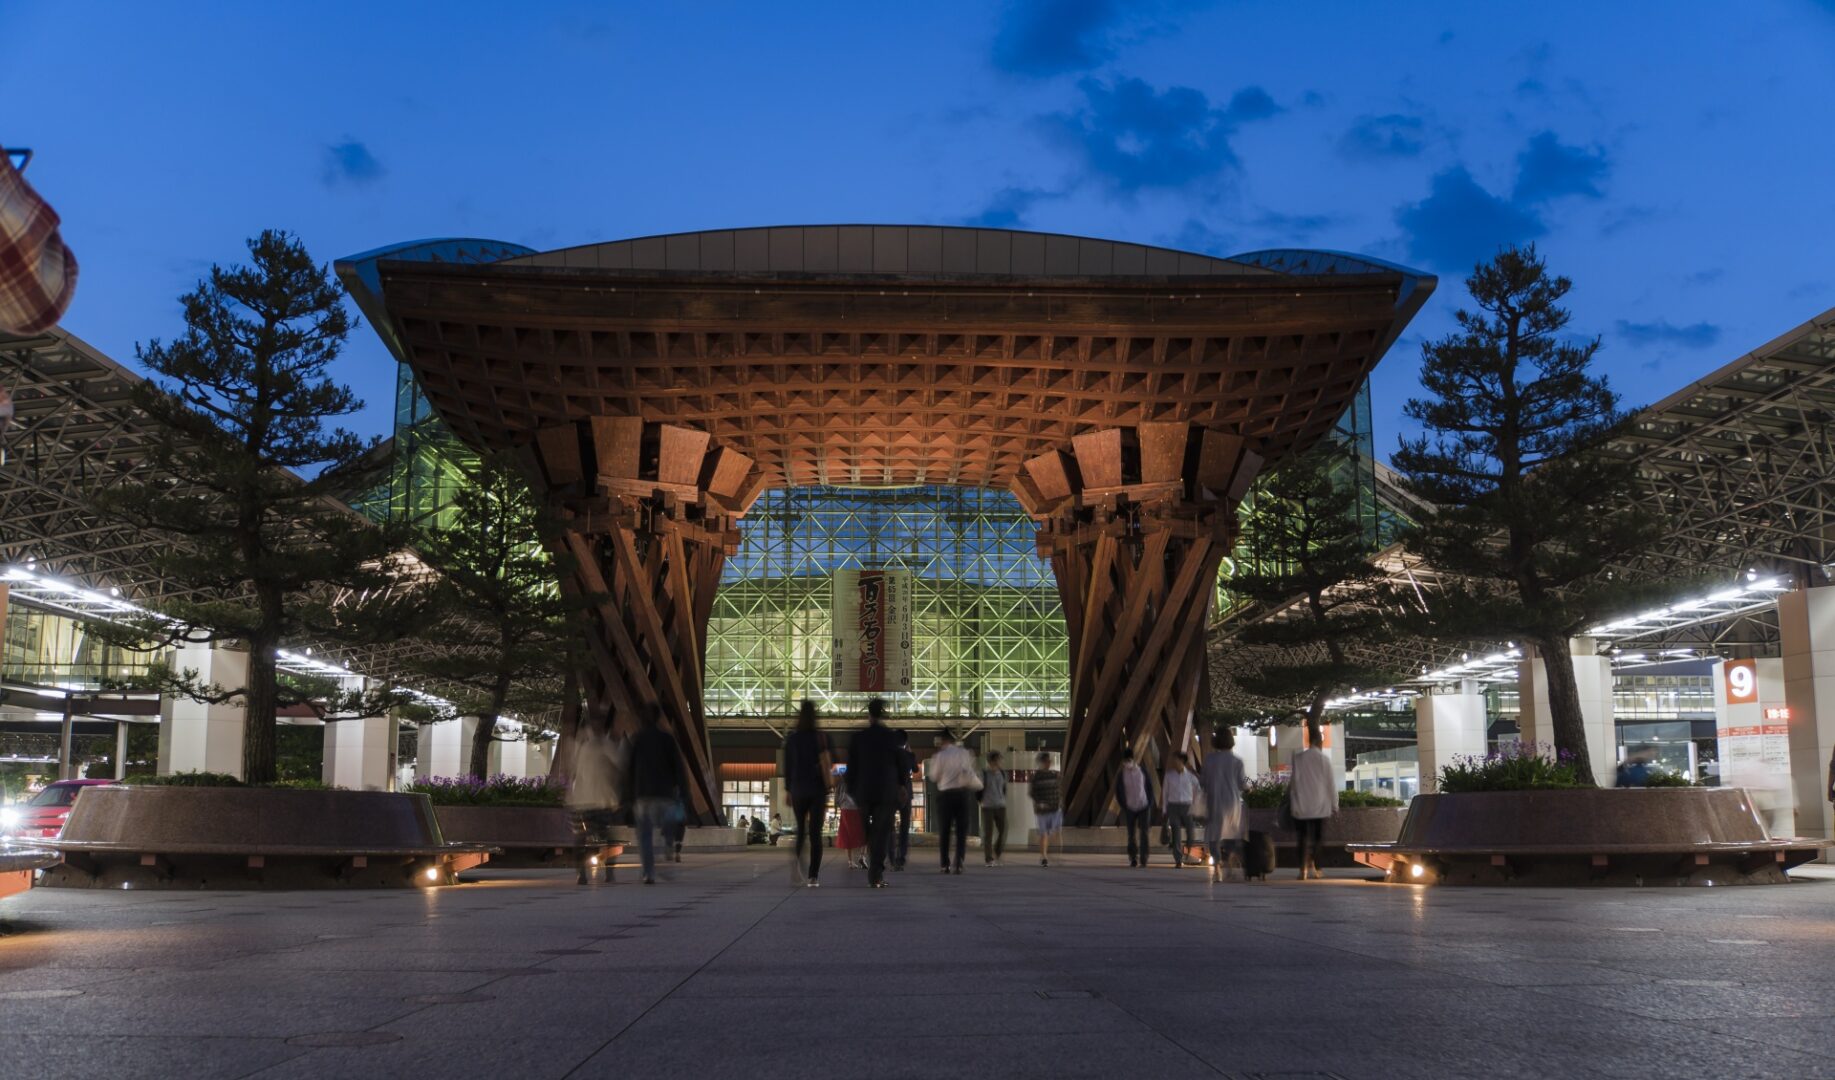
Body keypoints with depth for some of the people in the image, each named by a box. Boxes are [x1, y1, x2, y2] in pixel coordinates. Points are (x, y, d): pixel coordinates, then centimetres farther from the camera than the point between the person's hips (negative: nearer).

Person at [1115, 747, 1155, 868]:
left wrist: (1150, 804, -1)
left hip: (1144, 808, 0)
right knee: (1131, 835, 2)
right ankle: (1133, 859, 18)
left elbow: (1150, 788, 3)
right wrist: (1124, 807, -2)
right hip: (1130, 809, 0)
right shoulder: (1121, 775, -8)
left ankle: (1143, 860, -7)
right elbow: (1118, 793, 1)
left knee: (1144, 834, -10)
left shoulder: (1143, 771, -6)